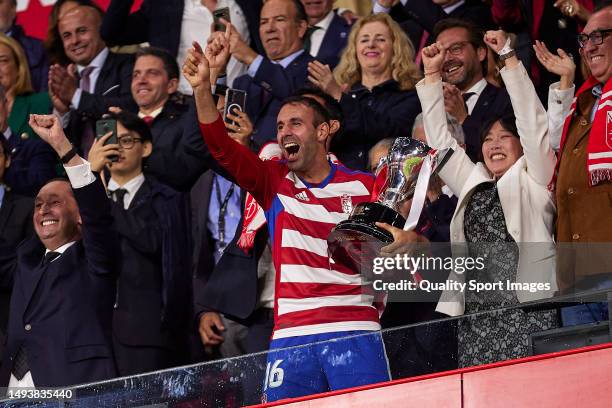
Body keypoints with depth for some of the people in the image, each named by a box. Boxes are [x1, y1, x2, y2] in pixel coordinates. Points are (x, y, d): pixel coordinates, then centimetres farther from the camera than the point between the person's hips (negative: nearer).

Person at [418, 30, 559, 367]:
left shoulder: (533, 178, 11)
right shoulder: (473, 185, 25)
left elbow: (532, 120, 3)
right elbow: (439, 140, 26)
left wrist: (508, 56, 1)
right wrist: (432, 74, 23)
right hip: (476, 312, 5)